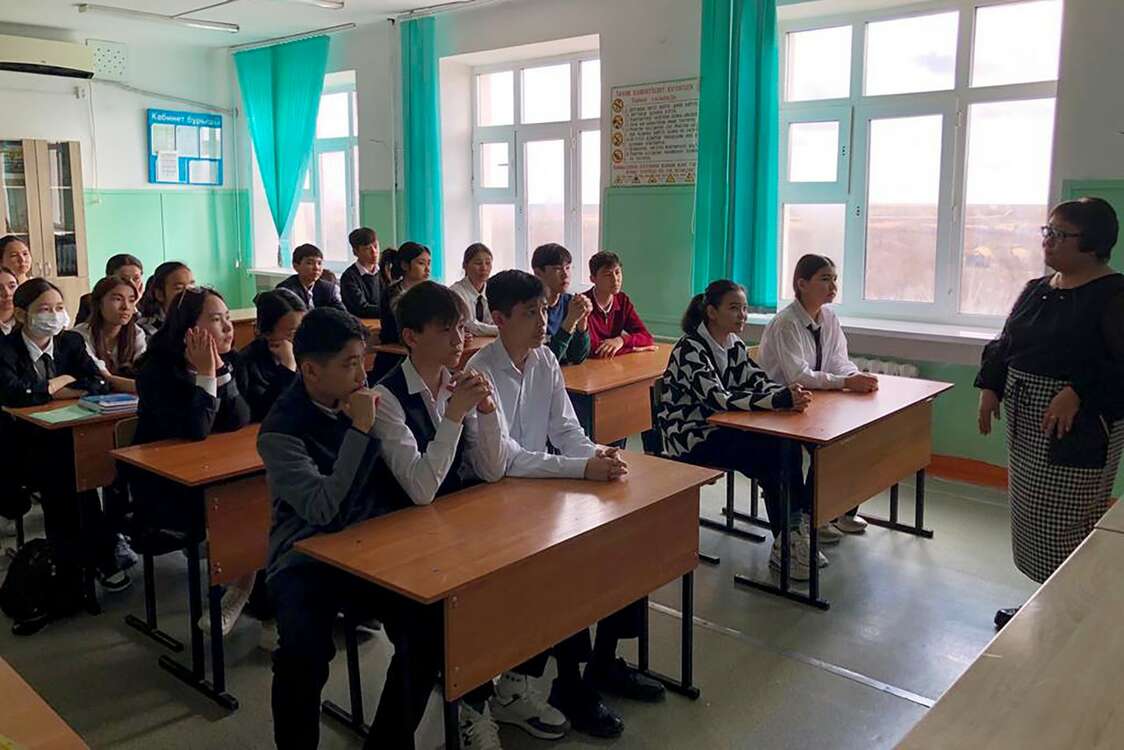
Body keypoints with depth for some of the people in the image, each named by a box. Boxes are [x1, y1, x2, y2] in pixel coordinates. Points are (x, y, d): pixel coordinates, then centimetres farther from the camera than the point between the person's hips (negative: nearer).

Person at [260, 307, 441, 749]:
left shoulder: (365, 401, 2)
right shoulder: (282, 429, -11)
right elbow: (324, 510, -23)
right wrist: (359, 429, -23)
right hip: (308, 559, -3)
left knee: (433, 626, -20)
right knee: (303, 654, -30)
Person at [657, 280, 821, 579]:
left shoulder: (735, 344, 8)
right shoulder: (690, 349, -18)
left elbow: (759, 382, 1)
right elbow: (718, 398, -30)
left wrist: (789, 392, -23)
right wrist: (780, 400, -37)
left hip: (721, 429, 7)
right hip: (690, 438, -7)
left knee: (787, 445, -17)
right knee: (772, 455, -22)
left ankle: (788, 538, -12)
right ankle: (786, 542, -7)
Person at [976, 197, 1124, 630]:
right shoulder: (1036, 290, 11)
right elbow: (1004, 345, 17)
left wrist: (1079, 393, -27)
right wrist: (990, 387, 6)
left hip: (1079, 428, -8)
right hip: (1026, 424, 8)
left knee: (1067, 523, -3)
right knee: (1031, 514, 15)